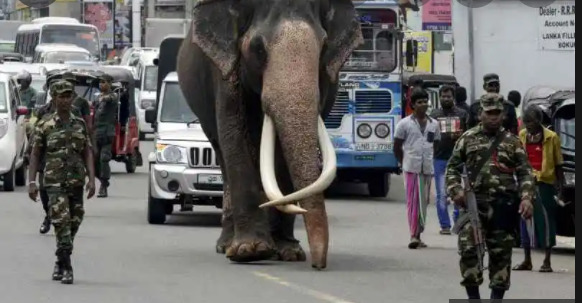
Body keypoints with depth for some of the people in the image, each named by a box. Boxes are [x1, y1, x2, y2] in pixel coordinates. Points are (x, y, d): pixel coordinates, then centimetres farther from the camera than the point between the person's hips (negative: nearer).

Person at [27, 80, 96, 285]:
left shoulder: (80, 125, 10)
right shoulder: (45, 126, 1)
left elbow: (88, 153, 9)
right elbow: (35, 155, 3)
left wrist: (92, 179, -2)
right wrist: (32, 182, -5)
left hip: (76, 182, 4)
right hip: (55, 182, -4)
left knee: (73, 224, 8)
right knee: (62, 223, -15)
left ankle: (60, 264, 25)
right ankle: (66, 268, -16)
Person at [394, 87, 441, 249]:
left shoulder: (434, 124, 11)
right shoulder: (405, 124, 0)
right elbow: (397, 146, 5)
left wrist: (431, 161, 10)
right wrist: (403, 163, 3)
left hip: (428, 169, 4)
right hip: (411, 168, -4)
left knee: (424, 202, 7)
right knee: (413, 201, -9)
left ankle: (417, 235, 14)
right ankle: (414, 235, -13)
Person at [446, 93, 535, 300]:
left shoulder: (512, 142, 9)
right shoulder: (468, 138, 10)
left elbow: (525, 173, 7)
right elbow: (452, 167, 12)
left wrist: (526, 198, -9)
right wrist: (455, 190, -5)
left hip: (503, 205, 0)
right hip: (474, 203, 0)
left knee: (501, 253, 4)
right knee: (468, 249, -11)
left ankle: (497, 298, 12)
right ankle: (473, 297, -1)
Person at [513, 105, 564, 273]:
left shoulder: (551, 137, -5)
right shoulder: (522, 136, 8)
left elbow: (558, 164, -1)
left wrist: (560, 184, -4)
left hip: (544, 183, -5)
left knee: (546, 220, -3)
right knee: (526, 220, 8)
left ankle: (547, 261, 2)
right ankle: (527, 261, 18)